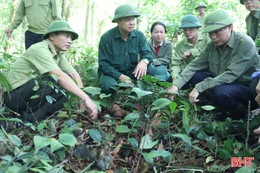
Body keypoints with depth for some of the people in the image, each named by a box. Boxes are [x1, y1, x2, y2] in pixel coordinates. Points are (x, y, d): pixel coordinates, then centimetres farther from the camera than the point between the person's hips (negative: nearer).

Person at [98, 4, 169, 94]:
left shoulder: (139, 35, -3)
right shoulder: (106, 38, -14)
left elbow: (147, 53, -7)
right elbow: (103, 63, -13)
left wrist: (144, 61, -35)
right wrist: (121, 77, -26)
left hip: (132, 70, 3)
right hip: (113, 72, -2)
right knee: (108, 86, -36)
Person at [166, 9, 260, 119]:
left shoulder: (245, 44, -20)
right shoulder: (212, 45, 0)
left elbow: (231, 75, -29)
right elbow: (195, 65, -5)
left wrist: (199, 88, -33)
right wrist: (176, 85, -21)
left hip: (247, 88, -6)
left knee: (220, 91, -36)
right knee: (193, 75, -10)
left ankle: (240, 114, -4)